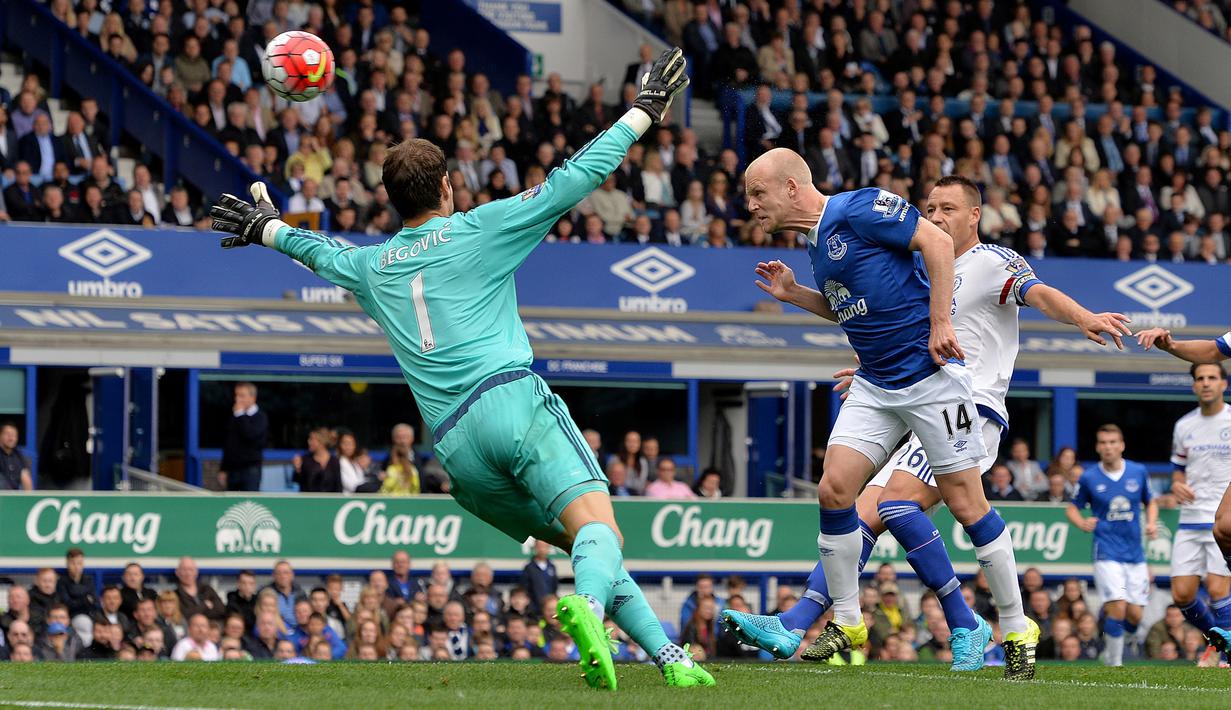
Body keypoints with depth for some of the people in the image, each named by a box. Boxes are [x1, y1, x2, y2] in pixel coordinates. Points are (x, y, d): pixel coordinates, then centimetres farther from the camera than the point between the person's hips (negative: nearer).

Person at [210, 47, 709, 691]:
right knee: (599, 528, -21)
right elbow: (575, 178, 7)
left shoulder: (372, 267, 22)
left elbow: (319, 251, 45)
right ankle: (587, 604, -55)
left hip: (456, 449, 5)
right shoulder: (476, 230, 9)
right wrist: (642, 113, 16)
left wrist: (269, 229, 65)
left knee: (591, 549, 10)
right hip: (513, 400, -5)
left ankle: (670, 657, -2)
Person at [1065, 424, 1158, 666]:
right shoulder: (1089, 478, -3)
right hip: (1107, 553, -3)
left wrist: (1152, 523, -1)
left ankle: (1112, 648, 31)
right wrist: (1082, 523, -12)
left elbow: (1151, 502, 17)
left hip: (1135, 554, 3)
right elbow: (1072, 508, 9)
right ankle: (1114, 664, -4)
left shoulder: (1139, 472, 3)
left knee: (1134, 616, 3)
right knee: (1118, 608, -17)